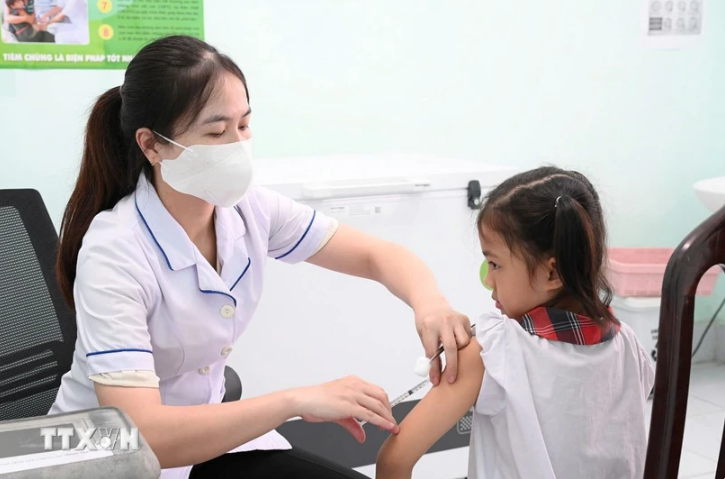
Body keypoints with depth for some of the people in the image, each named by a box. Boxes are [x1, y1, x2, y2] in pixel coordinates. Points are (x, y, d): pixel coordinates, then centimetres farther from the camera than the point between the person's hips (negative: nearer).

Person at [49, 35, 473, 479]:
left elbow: (378, 256, -3)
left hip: (207, 434, 5)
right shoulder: (114, 253, -26)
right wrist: (298, 400, -38)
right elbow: (137, 434, -34)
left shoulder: (248, 209, -11)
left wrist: (429, 302, -25)